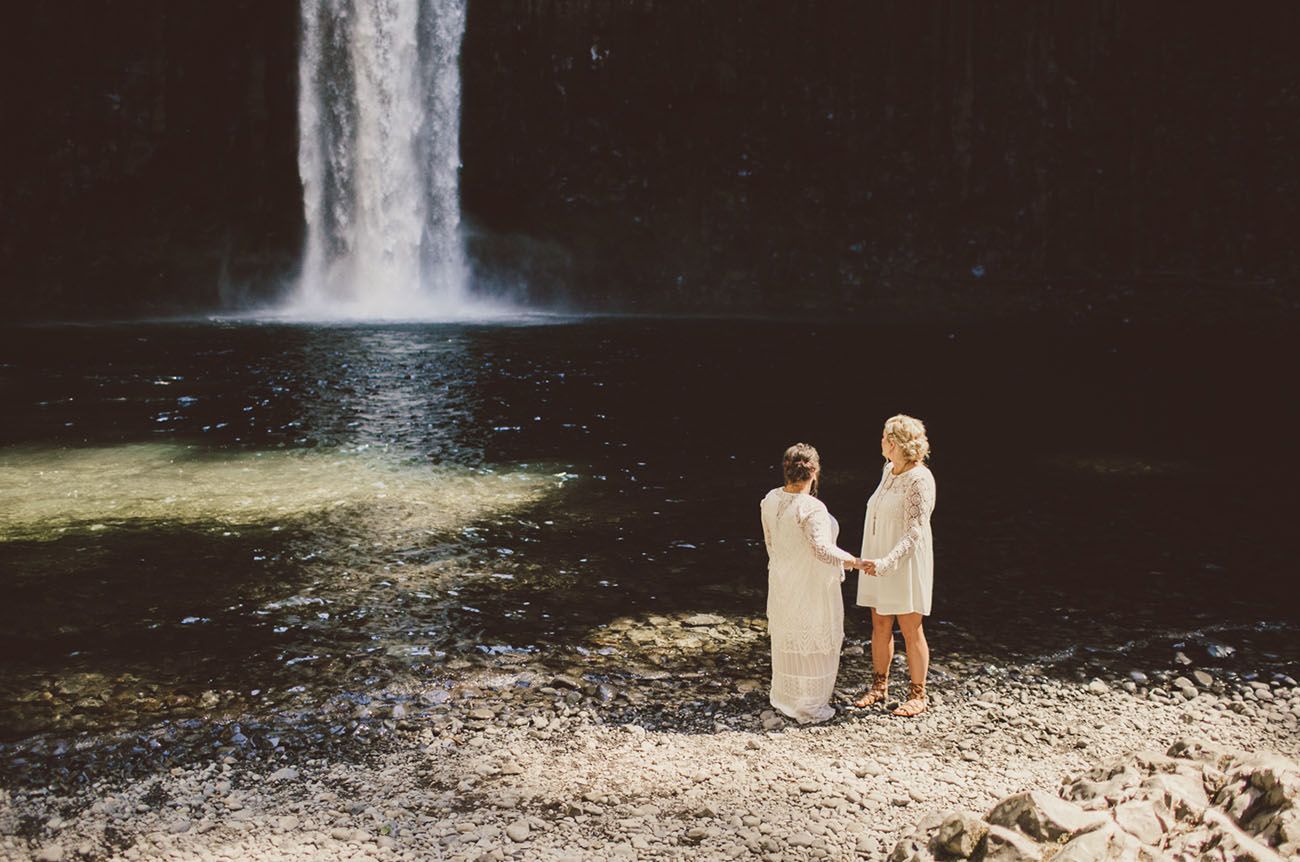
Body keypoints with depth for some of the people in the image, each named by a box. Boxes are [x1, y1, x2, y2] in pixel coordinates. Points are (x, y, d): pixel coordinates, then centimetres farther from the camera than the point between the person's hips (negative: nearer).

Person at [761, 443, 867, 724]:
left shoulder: (770, 499, -2)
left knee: (786, 638, 20)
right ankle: (808, 706, 17)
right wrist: (854, 561, -19)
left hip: (781, 582, 8)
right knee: (813, 642, 7)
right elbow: (822, 549, -30)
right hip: (810, 585, -7)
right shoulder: (812, 508, -25)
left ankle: (783, 696, 34)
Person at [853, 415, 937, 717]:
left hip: (905, 564, -8)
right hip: (879, 562, 8)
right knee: (880, 625, 13)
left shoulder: (919, 479, -19)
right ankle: (879, 686, 24)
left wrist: (886, 562, -34)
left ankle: (918, 694, 15)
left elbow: (915, 532, -23)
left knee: (911, 630, 2)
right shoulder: (889, 471, 7)